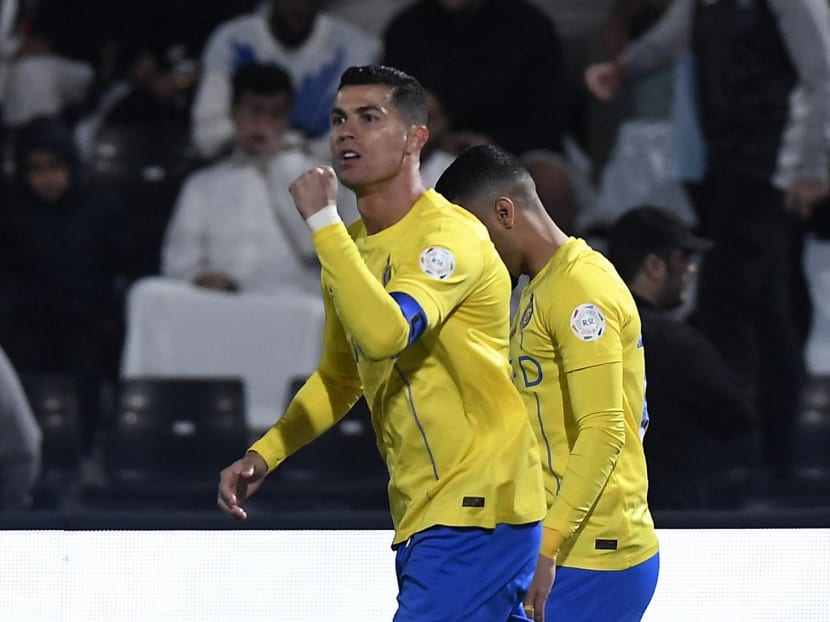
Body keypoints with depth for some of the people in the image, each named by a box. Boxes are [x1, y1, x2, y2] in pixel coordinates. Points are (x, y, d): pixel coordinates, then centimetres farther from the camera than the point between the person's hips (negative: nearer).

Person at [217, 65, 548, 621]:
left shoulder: (452, 234, -14)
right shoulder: (350, 246, 12)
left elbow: (384, 335, -32)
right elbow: (339, 377, 25)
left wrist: (323, 221, -26)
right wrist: (263, 456, 13)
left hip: (478, 507, -9)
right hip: (421, 513, 9)